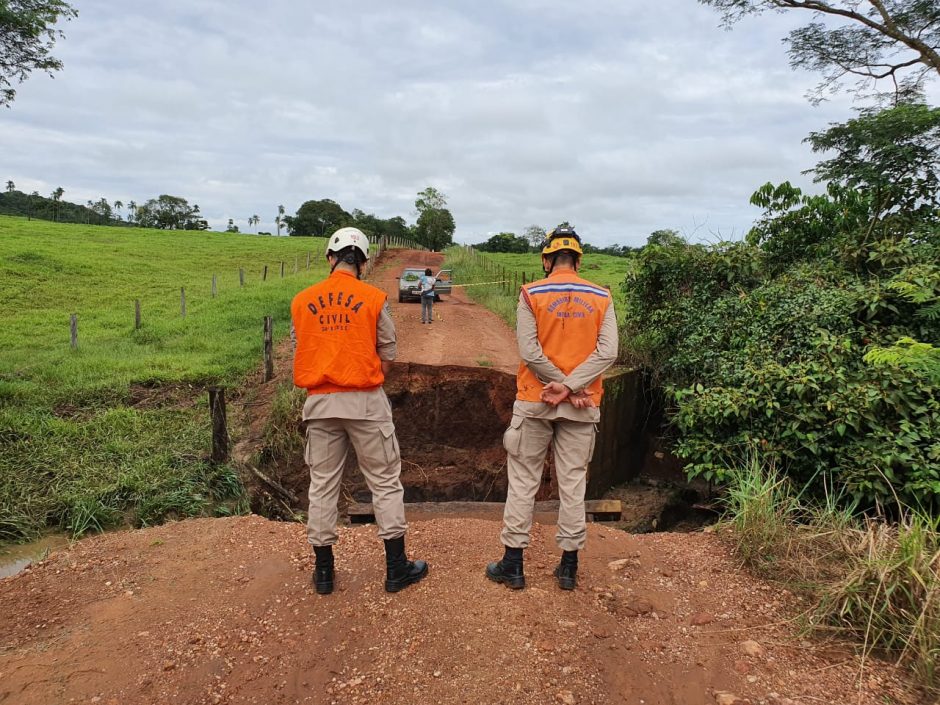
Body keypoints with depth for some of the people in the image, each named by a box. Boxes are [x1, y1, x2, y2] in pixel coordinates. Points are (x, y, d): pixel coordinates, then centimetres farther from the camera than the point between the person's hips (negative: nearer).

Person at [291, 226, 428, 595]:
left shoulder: (302, 301, 2)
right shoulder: (374, 298, -6)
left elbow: (299, 354, 6)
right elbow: (387, 356, -2)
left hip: (319, 402, 3)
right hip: (365, 401, -3)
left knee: (322, 485, 13)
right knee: (385, 482, 8)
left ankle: (323, 571, 22)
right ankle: (396, 568, 15)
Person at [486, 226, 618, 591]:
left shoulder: (531, 294, -5)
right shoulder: (601, 297, 1)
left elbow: (530, 351, -14)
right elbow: (607, 352, -10)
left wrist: (563, 386, -8)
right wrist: (571, 387, -14)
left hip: (534, 401, -2)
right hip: (581, 406, 2)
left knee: (522, 482, 8)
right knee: (573, 484, 11)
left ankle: (513, 564, 17)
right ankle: (569, 567, 21)